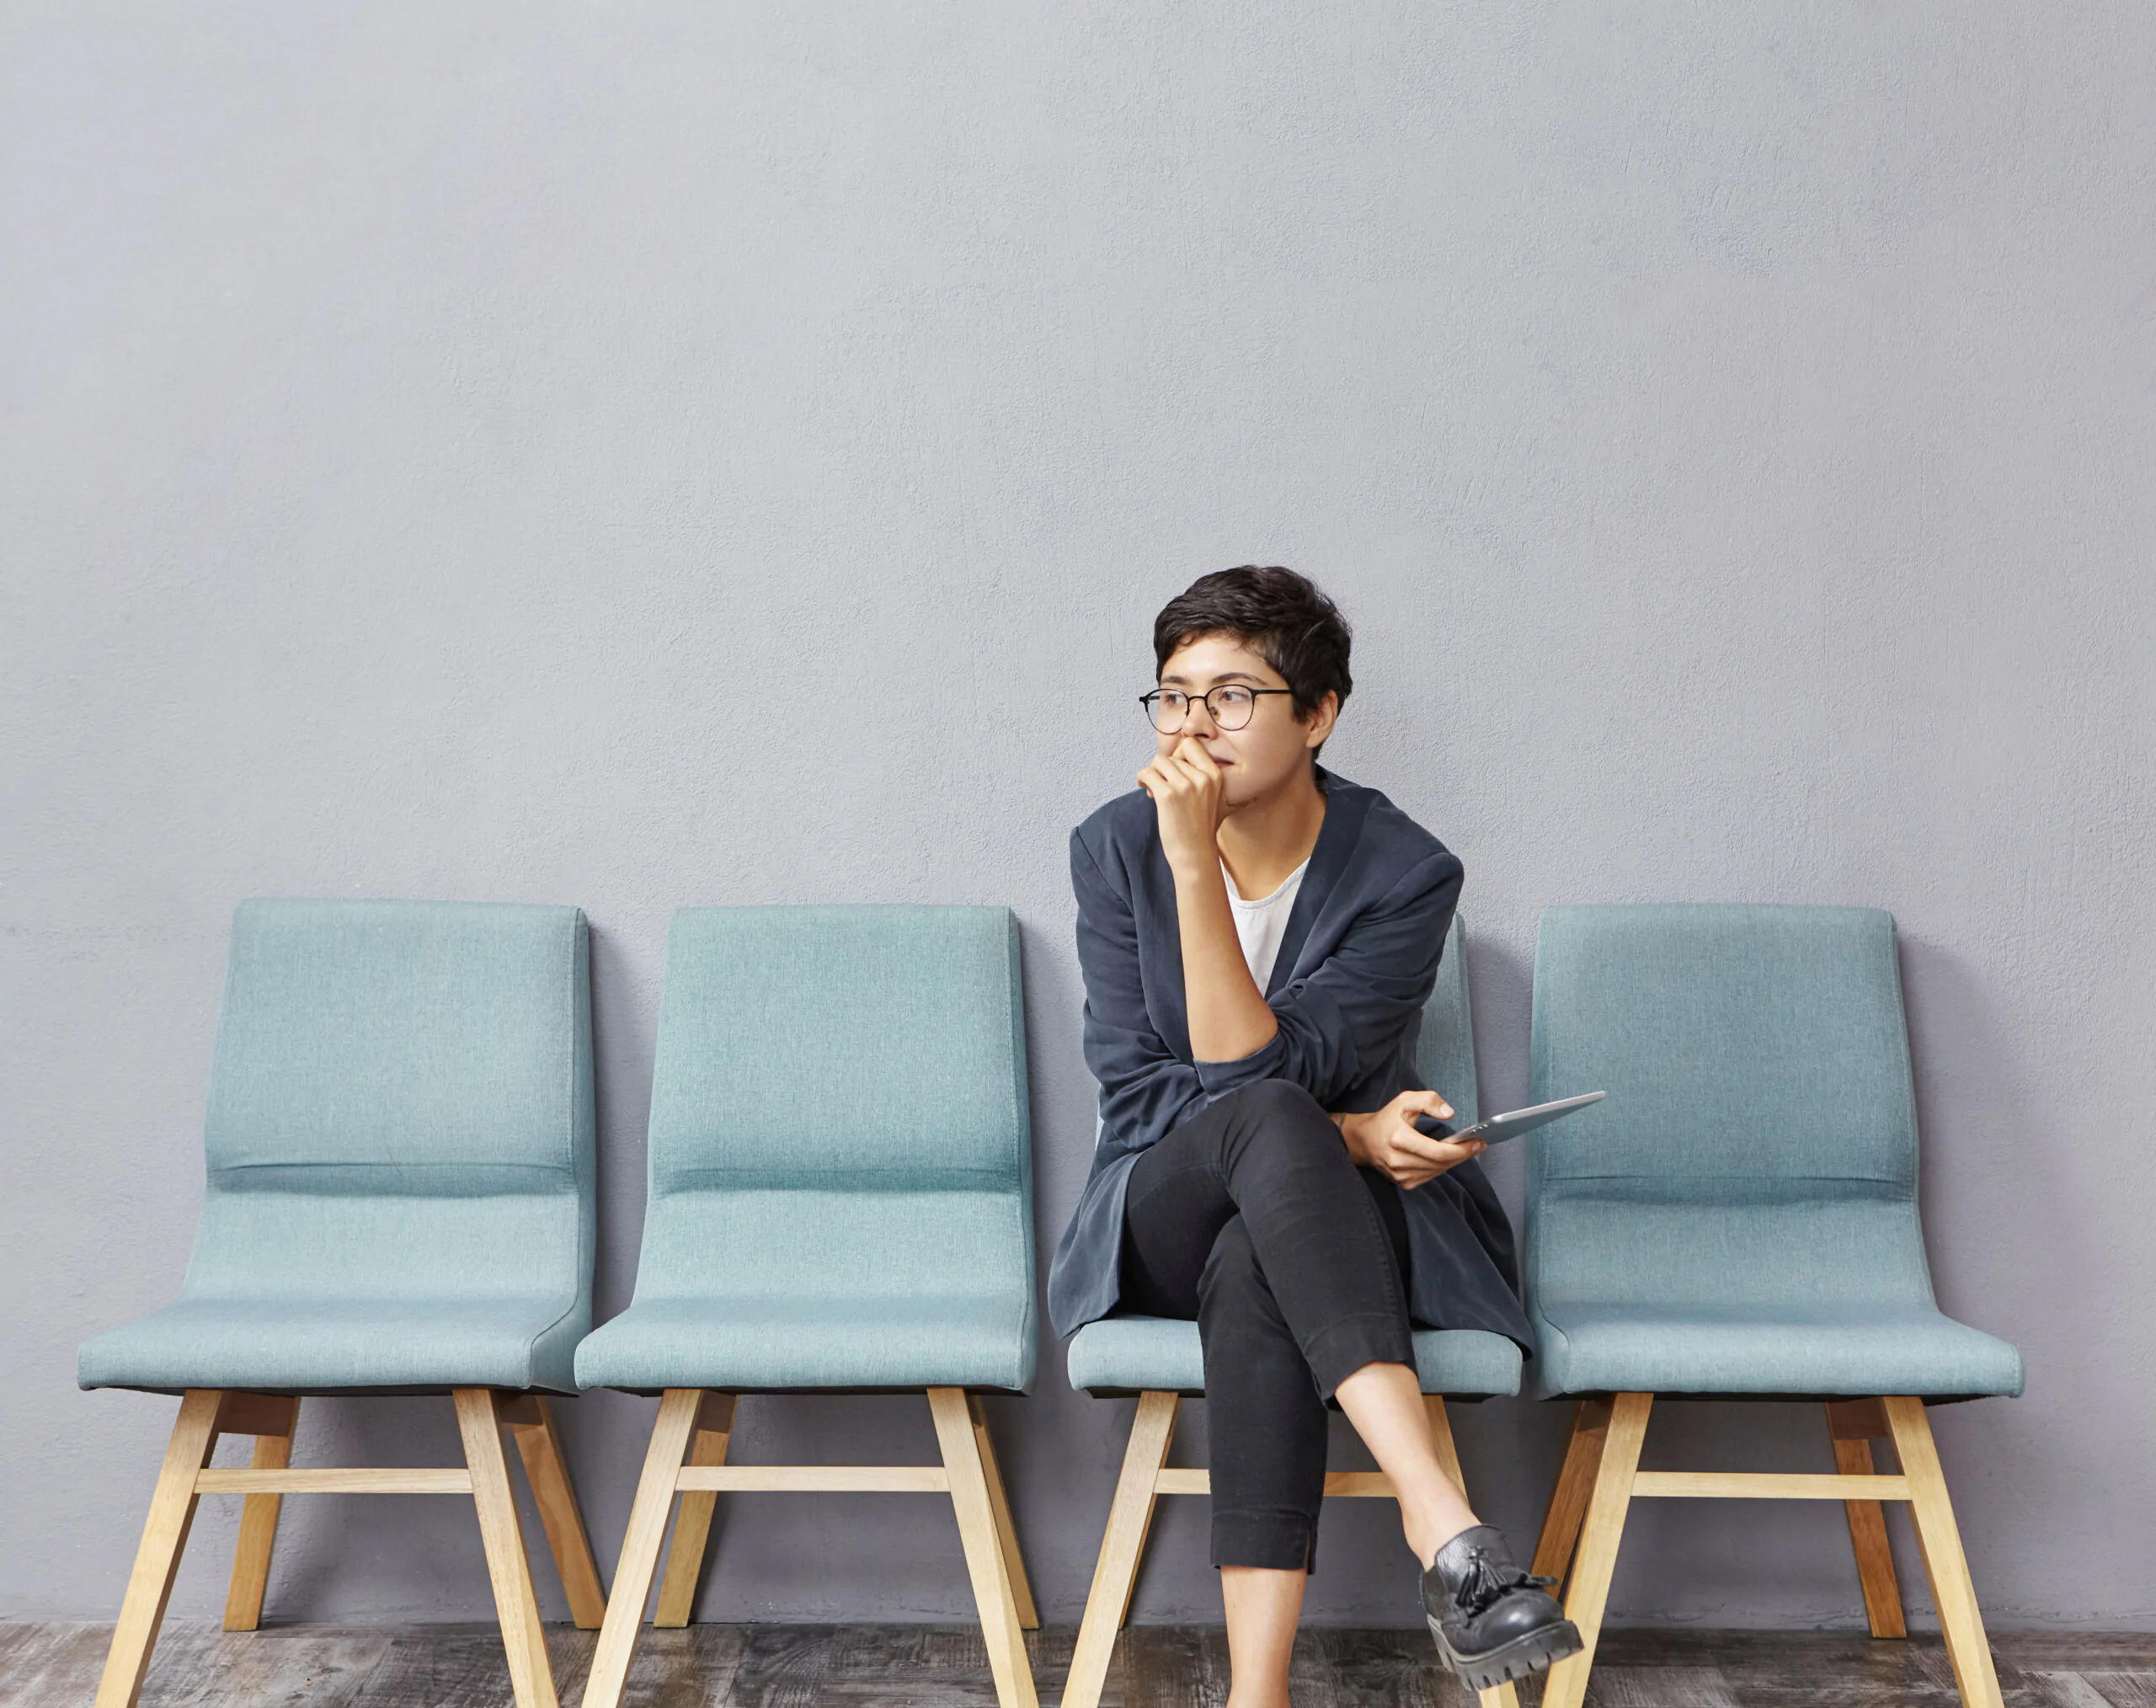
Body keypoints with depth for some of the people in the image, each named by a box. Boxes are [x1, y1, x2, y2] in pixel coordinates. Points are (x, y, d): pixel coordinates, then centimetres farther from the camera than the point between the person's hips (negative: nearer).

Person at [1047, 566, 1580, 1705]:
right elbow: (1135, 1093, -8)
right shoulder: (1114, 849, -4)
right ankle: (1443, 1526, -49)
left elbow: (1246, 1063, -21)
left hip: (1332, 1221, 0)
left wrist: (1195, 864, -29)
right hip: (1165, 1221, 1)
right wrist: (1340, 1133, -21)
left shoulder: (1406, 874, -11)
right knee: (1269, 1119, -36)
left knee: (1251, 1270, -39)